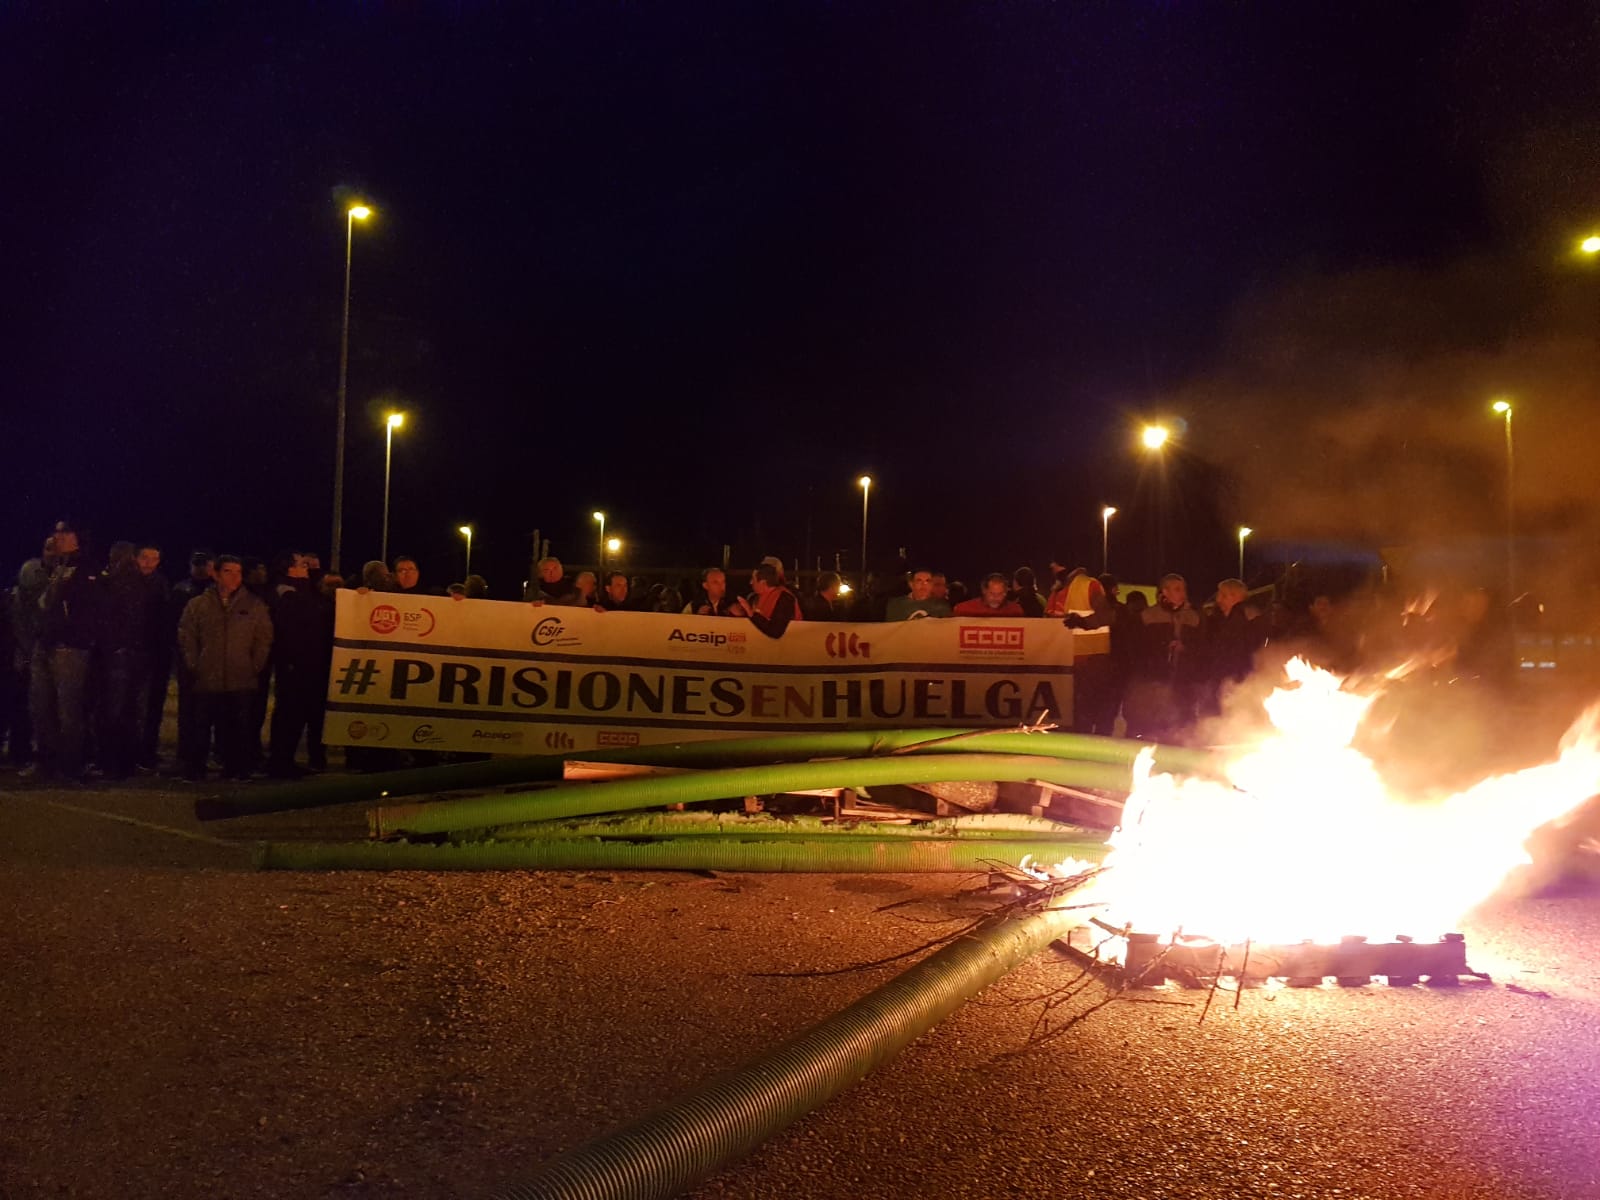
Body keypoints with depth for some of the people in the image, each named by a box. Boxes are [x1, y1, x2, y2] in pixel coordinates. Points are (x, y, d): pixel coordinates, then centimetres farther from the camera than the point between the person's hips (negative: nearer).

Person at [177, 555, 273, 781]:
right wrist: (194, 666, 2)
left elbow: (264, 640, 8)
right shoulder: (197, 605, 9)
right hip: (207, 680, 0)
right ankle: (194, 769, 11)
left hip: (242, 682, 0)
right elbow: (186, 639, 10)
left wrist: (255, 667, 2)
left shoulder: (255, 606, 8)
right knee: (201, 728, 1)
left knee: (239, 728, 0)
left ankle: (237, 769, 9)